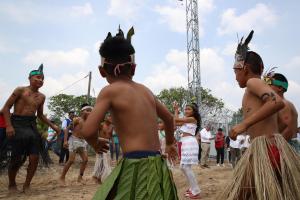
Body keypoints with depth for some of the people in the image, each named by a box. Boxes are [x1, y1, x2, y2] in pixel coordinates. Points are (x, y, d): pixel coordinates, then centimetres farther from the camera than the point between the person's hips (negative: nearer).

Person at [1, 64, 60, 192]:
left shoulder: (41, 97, 11)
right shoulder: (20, 90, -5)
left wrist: (53, 126, 13)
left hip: (31, 125, 5)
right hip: (17, 124, -5)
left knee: (35, 158, 0)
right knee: (17, 159, 1)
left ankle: (26, 185, 17)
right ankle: (11, 184, 25)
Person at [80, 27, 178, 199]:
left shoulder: (110, 90, -6)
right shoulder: (145, 90, 12)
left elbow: (88, 131, -15)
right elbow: (169, 118, 25)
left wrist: (96, 144, 9)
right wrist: (170, 143, 42)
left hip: (135, 166, -6)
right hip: (156, 165, 7)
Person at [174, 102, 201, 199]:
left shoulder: (192, 119, -7)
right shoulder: (186, 120, 19)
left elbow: (176, 119, -9)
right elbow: (175, 123, 12)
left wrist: (176, 110, 8)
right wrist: (176, 110, 12)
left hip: (190, 143, -10)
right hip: (185, 143, 10)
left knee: (186, 167, -11)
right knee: (183, 166, 13)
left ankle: (196, 192, -4)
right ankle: (193, 188, 24)